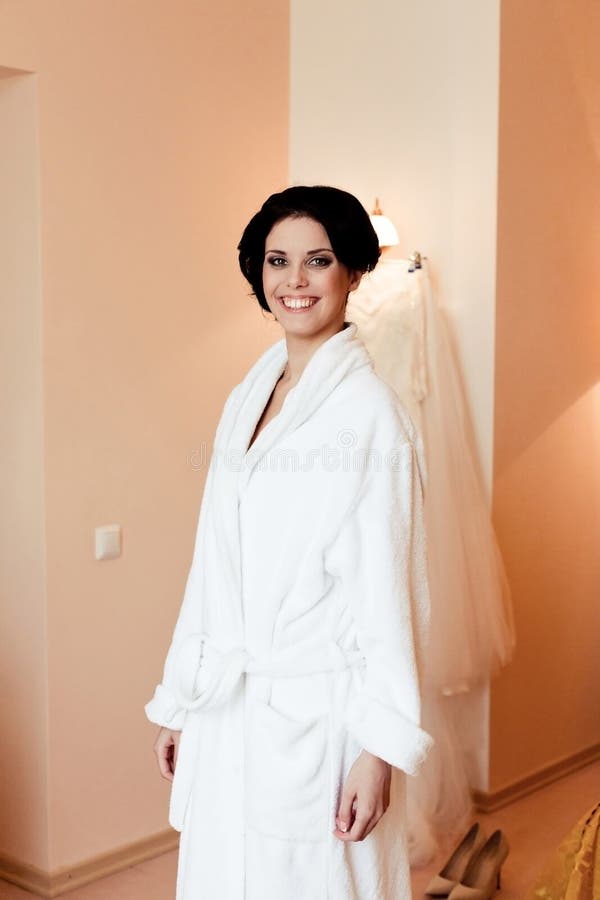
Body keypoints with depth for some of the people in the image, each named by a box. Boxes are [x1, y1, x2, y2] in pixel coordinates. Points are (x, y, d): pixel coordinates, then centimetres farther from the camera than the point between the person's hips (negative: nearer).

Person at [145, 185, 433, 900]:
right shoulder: (244, 402, 9)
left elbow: (389, 589, -12)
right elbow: (211, 567, 12)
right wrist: (177, 701, 13)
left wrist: (381, 748, -13)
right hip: (225, 710, 6)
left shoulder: (368, 411, -11)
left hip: (317, 711, -6)